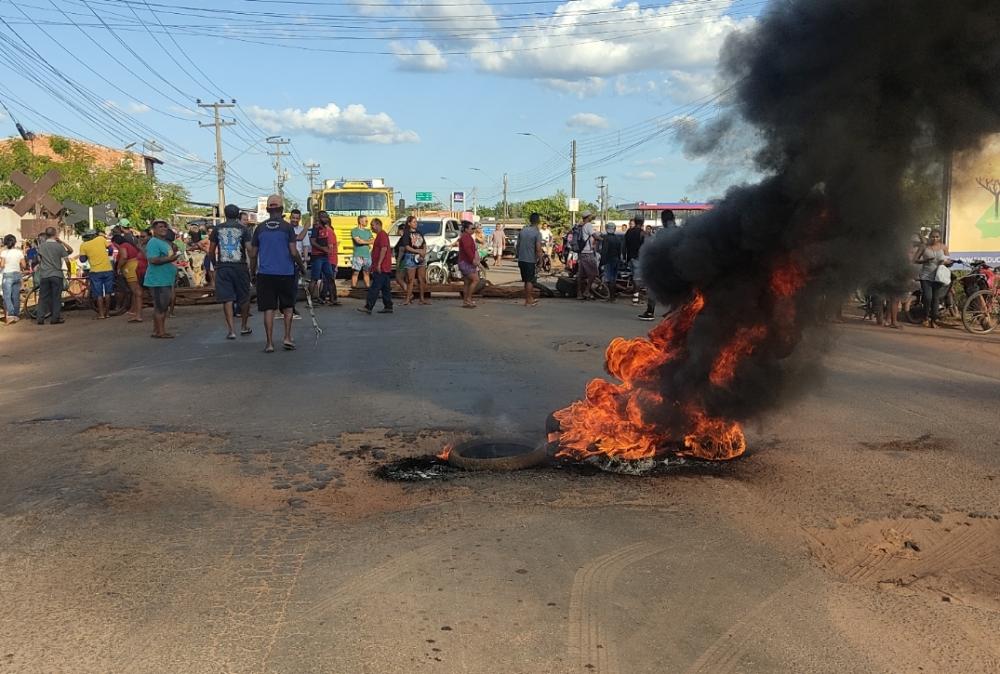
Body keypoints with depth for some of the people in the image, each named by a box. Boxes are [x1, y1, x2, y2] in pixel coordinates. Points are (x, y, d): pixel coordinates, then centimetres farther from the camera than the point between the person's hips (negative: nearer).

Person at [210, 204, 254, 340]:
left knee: (227, 298, 1)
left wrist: (215, 265, 19)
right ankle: (244, 327, 22)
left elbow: (211, 251, 6)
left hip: (222, 267, 1)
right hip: (240, 267, -1)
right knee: (244, 298, 13)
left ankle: (231, 329, -7)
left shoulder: (217, 229, 5)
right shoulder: (243, 229, -1)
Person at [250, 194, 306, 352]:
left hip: (265, 274, 1)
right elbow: (294, 252, -8)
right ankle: (287, 338, 8)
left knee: (268, 309, 3)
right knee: (287, 306, 15)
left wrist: (253, 272, 19)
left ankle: (270, 343, 2)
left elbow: (253, 254, 7)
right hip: (286, 273, -1)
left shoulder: (260, 228, 4)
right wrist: (302, 267, 7)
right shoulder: (287, 227, -4)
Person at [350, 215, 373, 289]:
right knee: (356, 272, -5)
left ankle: (368, 287, 12)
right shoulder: (354, 231, -2)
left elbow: (371, 241, 8)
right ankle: (353, 287, -2)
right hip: (358, 255, -5)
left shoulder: (368, 231, 16)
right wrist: (368, 242, -2)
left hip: (367, 255, 5)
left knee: (367, 272, 8)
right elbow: (358, 241, -14)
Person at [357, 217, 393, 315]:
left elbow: (384, 249, -23)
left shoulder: (382, 235, -12)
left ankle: (368, 307, -12)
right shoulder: (380, 235, 21)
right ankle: (388, 307, 12)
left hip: (381, 268, -11)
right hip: (385, 268, 11)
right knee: (385, 288, 10)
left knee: (374, 288, -11)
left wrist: (379, 264, -24)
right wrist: (374, 265, 24)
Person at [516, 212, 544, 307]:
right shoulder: (537, 233, -12)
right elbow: (538, 249, -17)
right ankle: (528, 301, 5)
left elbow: (518, 245, 12)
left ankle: (530, 298, 25)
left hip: (521, 259, 6)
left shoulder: (522, 230, 7)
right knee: (529, 280, 2)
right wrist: (539, 259, -3)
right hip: (530, 260, -6)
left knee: (526, 280, 15)